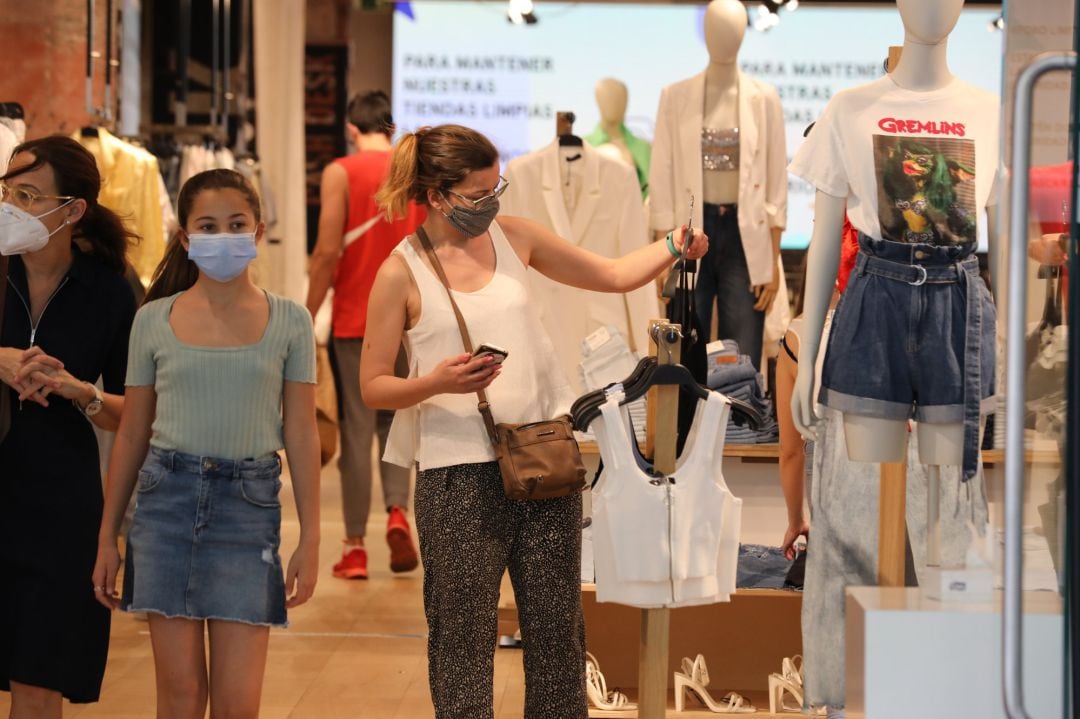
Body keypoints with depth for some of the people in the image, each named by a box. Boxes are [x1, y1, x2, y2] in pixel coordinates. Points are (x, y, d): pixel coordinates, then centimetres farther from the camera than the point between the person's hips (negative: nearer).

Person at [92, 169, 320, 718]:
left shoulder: (289, 321, 2)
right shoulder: (153, 320, 4)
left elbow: (301, 435, 4)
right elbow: (132, 434, 9)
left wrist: (310, 539, 1)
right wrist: (107, 538, 9)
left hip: (248, 502, -1)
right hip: (167, 495, 1)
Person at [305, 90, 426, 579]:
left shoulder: (341, 173, -5)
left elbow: (328, 251, -12)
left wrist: (308, 318, -4)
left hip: (354, 319, -3)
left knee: (356, 429, 3)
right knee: (395, 421, 18)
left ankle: (355, 547, 6)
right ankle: (397, 510, -5)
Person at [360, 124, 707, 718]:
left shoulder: (513, 236, 7)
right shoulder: (401, 273, -6)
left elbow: (613, 275, 14)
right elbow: (373, 387, -4)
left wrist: (674, 246, -3)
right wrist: (436, 382, -21)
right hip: (459, 473, -4)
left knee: (557, 624, 9)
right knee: (463, 632, 3)